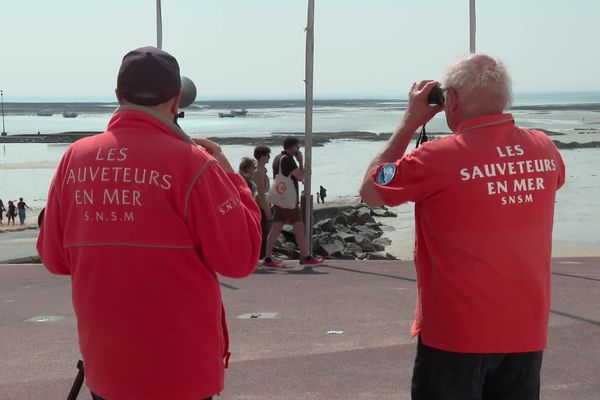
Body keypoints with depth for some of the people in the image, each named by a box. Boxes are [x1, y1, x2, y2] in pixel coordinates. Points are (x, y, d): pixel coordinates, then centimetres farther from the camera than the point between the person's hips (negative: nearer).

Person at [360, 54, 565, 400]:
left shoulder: (438, 158, -17)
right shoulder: (545, 150, -2)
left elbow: (370, 192, 0)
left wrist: (411, 121, 2)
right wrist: (488, 124, 18)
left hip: (456, 336, -4)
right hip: (528, 333, 5)